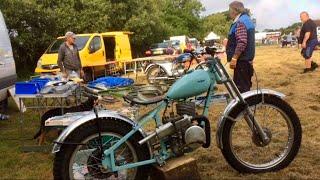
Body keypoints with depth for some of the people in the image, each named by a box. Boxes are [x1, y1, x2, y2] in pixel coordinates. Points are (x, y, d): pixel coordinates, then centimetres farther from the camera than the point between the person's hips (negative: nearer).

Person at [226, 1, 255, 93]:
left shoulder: (240, 22, -16)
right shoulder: (247, 19, 18)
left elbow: (242, 42, -26)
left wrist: (234, 58, -25)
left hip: (241, 59, -11)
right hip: (247, 58, 11)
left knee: (241, 86, -7)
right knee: (245, 84, 17)